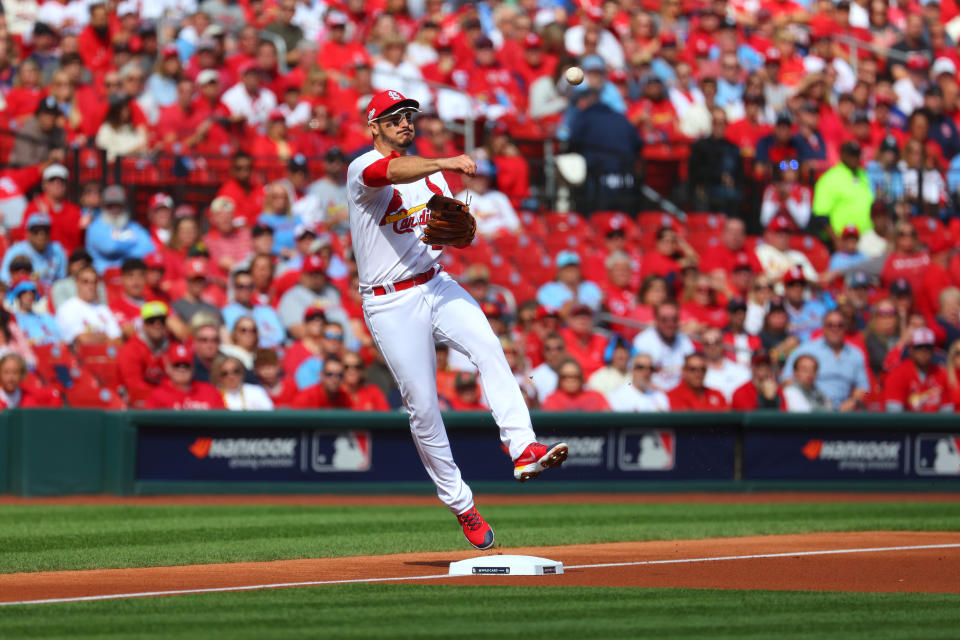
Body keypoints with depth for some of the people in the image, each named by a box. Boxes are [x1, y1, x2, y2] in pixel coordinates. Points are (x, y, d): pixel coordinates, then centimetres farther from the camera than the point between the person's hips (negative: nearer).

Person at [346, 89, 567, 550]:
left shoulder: (429, 172, 14)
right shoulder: (363, 168, -8)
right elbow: (394, 172, -32)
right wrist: (446, 162, -49)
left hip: (437, 285, 5)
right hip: (390, 302, -4)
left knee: (489, 349, -24)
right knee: (422, 406, -2)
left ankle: (523, 449, -34)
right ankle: (460, 503, 10)